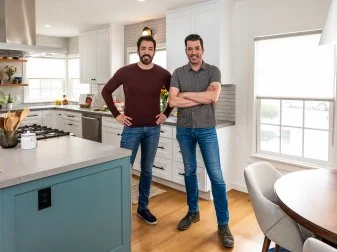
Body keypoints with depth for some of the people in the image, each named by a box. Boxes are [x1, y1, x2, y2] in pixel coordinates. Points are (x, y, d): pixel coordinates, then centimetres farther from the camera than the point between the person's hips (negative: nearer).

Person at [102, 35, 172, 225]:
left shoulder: (163, 74, -2)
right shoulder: (126, 72, -6)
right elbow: (106, 91, 5)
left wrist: (167, 113, 3)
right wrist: (116, 114, -1)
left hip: (153, 129, 2)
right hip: (132, 128, -2)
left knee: (147, 170, 11)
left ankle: (143, 207, 26)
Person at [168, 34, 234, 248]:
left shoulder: (213, 71, -1)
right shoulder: (178, 73, 3)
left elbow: (214, 97, -18)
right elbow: (173, 101, -10)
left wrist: (186, 94, -11)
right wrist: (202, 97, -13)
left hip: (207, 129, -2)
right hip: (184, 130, 3)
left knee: (216, 176, -3)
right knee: (190, 171, 13)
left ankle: (223, 224, 6)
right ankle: (193, 212, 30)